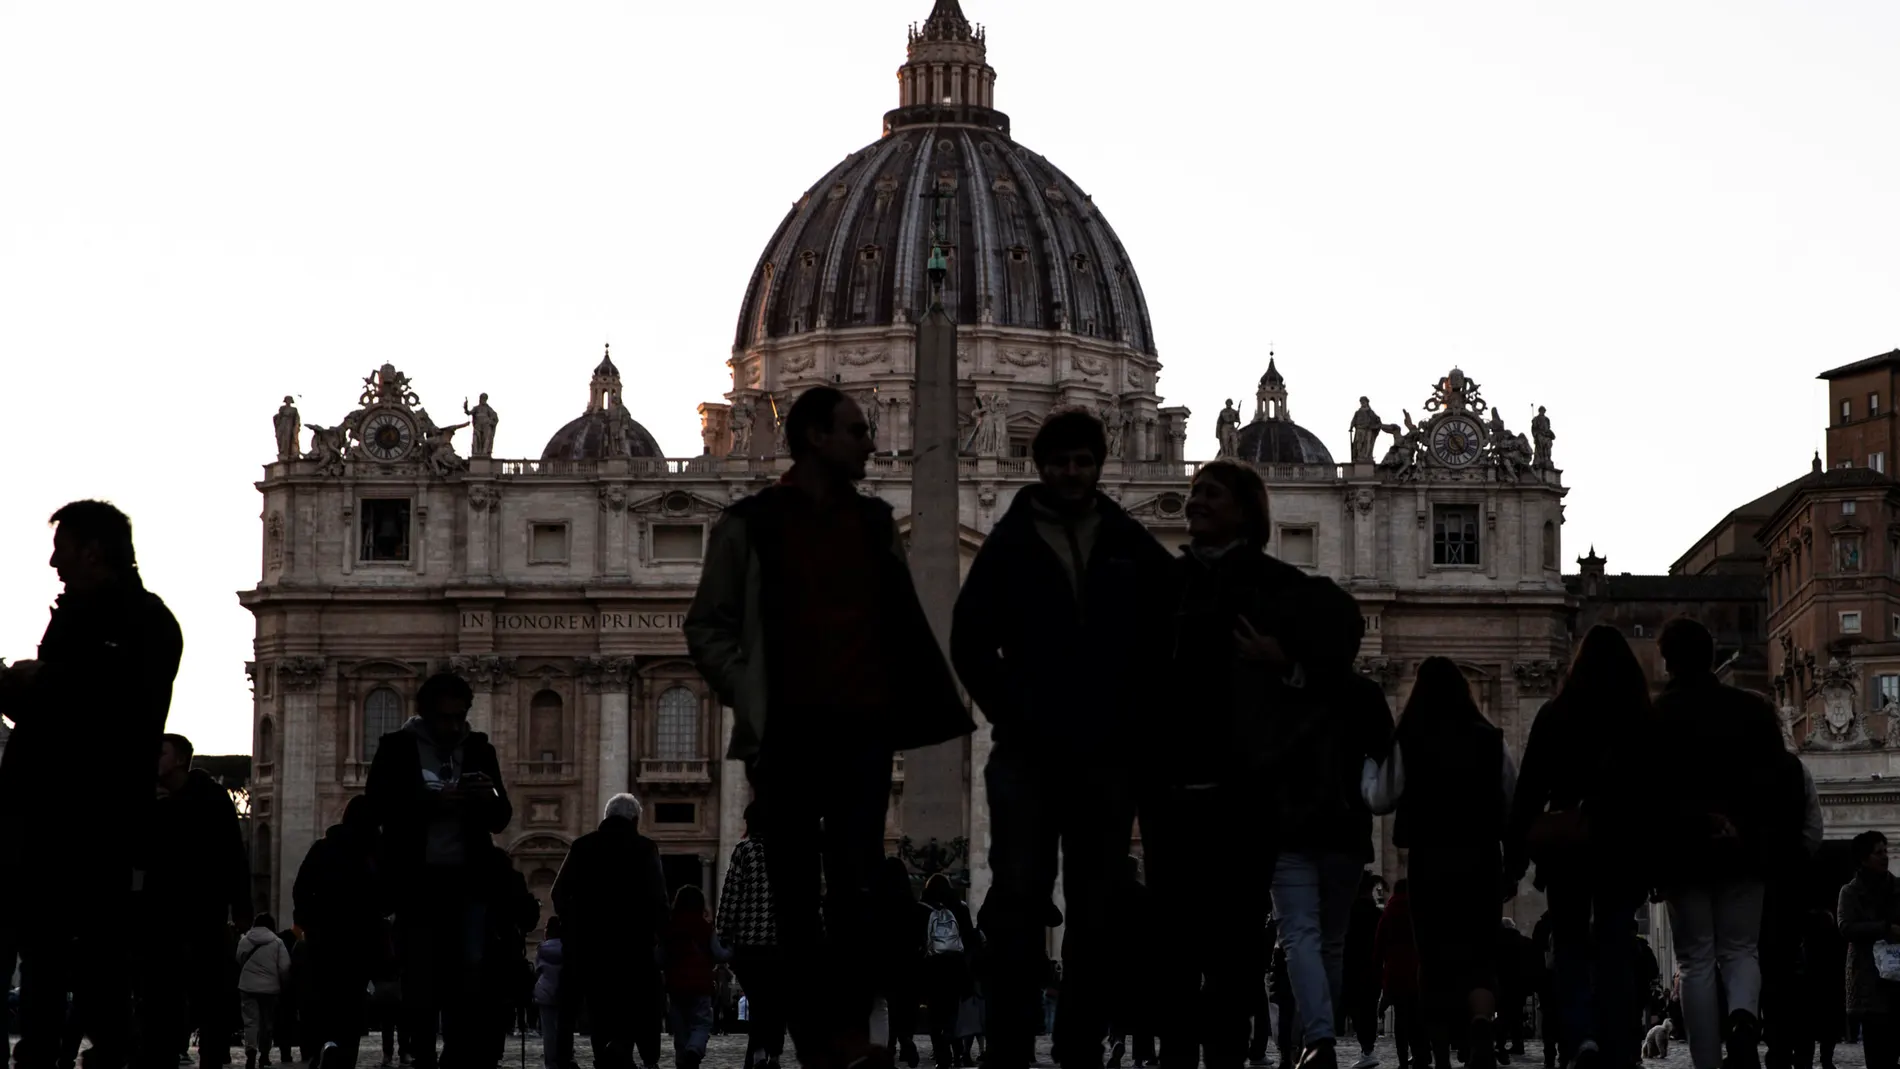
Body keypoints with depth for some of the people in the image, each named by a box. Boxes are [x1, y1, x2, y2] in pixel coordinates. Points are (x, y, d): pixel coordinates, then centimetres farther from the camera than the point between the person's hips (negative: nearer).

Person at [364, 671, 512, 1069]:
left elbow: (500, 819, 13)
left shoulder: (478, 748, 10)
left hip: (467, 878, 1)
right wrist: (430, 801, -18)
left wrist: (489, 798, -10)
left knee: (468, 972, -9)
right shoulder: (397, 748, 3)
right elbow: (378, 808, -6)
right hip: (416, 880, -1)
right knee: (420, 977, 1)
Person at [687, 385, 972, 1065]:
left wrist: (934, 706, 8)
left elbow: (904, 623, 18)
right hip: (787, 732, -2)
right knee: (796, 895, 1)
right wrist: (750, 697, -5)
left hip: (862, 731, 2)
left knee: (856, 887, -10)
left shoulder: (874, 524, 15)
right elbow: (707, 628, 7)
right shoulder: (751, 525, 6)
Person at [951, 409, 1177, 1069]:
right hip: (1028, 755, -2)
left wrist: (1134, 718, 1)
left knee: (1097, 910, 4)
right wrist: (1011, 717, -3)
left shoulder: (1134, 549, 8)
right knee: (1018, 899, -8)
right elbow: (970, 643, 4)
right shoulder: (1009, 545, 5)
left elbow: (1166, 637, 10)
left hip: (1106, 757, 2)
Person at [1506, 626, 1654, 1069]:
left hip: (1567, 849, -1)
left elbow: (1529, 788, -3)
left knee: (1570, 948, 10)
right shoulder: (1645, 721, -1)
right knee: (1614, 954, 7)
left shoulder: (1555, 717, -3)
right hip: (1625, 850, 1)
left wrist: (1515, 854, 1)